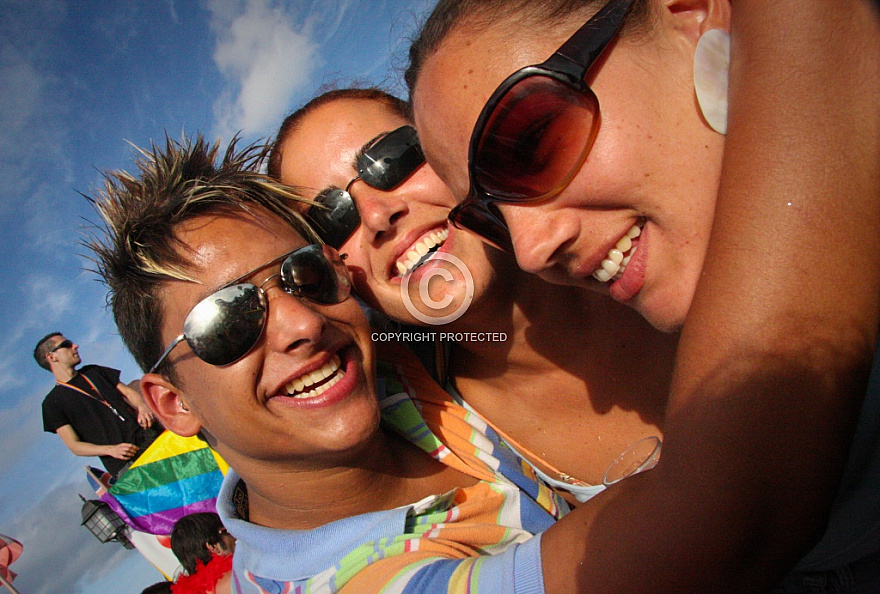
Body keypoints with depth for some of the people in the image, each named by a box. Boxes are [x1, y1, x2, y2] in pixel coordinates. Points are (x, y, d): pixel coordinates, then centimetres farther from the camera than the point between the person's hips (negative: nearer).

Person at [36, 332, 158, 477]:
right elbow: (74, 445, 0)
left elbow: (128, 392, 19)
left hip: (147, 434, 5)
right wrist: (111, 450, -17)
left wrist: (142, 406, -6)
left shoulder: (94, 371, 24)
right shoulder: (53, 402, 7)